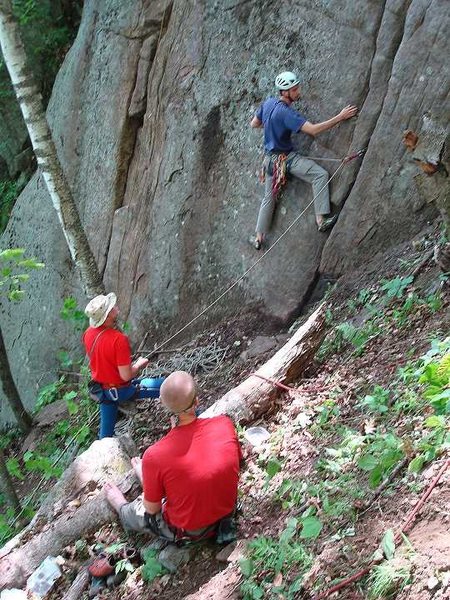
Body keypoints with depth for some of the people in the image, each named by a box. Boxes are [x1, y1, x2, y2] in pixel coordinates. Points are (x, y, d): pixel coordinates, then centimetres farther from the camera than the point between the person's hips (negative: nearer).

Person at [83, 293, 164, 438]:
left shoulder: (88, 334, -8)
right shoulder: (119, 339, -31)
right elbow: (126, 376, -26)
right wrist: (139, 365, -6)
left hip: (103, 389, 7)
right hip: (121, 390, -7)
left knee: (106, 431, 25)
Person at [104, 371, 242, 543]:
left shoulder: (155, 456, -33)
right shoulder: (225, 424, -24)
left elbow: (152, 509, -16)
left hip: (188, 531, -4)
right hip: (227, 510, 4)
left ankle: (122, 506, 57)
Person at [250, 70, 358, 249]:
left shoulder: (268, 103, 0)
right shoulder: (286, 113, -24)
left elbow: (253, 124, 14)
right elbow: (313, 130, -29)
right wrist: (340, 117, -26)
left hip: (270, 159, 8)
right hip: (286, 157, -8)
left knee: (269, 197, 18)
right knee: (320, 175, -15)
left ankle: (259, 238, 25)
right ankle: (321, 219, -21)